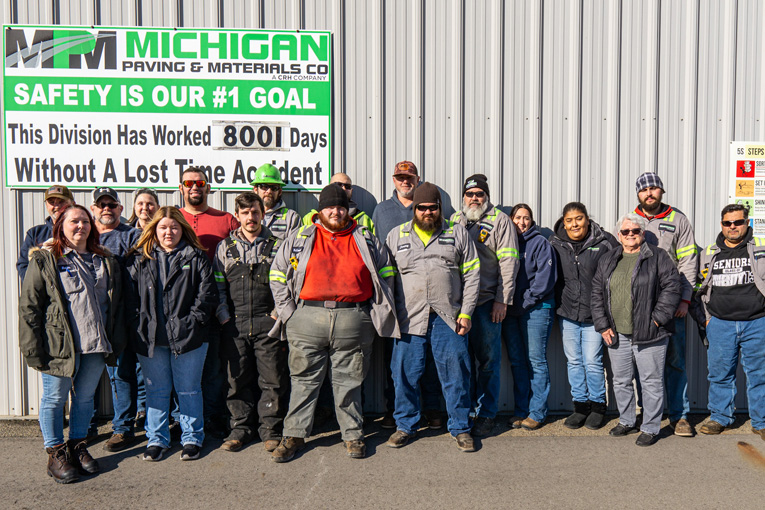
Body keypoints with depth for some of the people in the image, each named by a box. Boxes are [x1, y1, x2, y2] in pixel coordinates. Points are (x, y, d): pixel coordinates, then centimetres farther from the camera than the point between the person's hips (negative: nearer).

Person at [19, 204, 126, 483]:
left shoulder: (105, 261, 11)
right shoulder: (44, 260, -2)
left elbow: (116, 305, 14)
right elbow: (29, 306, -5)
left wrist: (115, 344, 8)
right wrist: (34, 349, -10)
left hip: (96, 345, 4)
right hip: (60, 345, -4)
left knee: (85, 397, 14)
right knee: (55, 398, 7)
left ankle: (78, 445, 30)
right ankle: (55, 453, 22)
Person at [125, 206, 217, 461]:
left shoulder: (196, 257, 3)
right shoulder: (139, 258, 8)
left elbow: (207, 293, -1)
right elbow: (130, 295, 4)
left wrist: (193, 320, -9)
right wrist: (139, 324, -5)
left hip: (187, 336, -2)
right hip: (150, 339, 2)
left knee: (188, 390, 7)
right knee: (156, 390, 12)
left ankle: (192, 438, 20)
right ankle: (157, 439, 24)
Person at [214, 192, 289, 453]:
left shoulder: (277, 245, 8)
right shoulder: (225, 247, 12)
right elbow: (218, 285, 11)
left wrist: (279, 312, -3)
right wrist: (223, 315, 1)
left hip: (268, 323, -1)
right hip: (235, 324, 2)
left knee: (272, 378, 0)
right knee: (237, 379, 6)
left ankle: (271, 429, 12)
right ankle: (241, 428, 20)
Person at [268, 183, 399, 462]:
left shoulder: (365, 240, 11)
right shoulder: (300, 238, 9)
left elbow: (386, 271, 19)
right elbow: (277, 275, 11)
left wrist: (376, 309, 10)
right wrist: (288, 311, 3)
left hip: (353, 322, 0)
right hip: (307, 319, 0)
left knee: (348, 381, 8)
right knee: (304, 379, 6)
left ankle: (353, 434, 21)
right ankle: (294, 435, 17)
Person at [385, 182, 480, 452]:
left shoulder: (458, 233, 9)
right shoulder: (396, 236, 11)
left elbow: (472, 274, 6)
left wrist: (466, 313, -1)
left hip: (448, 318, -1)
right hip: (409, 318, 1)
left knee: (455, 374, 3)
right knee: (405, 374, 5)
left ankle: (460, 428, 18)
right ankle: (405, 425, 23)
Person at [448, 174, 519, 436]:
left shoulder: (500, 221, 1)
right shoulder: (454, 220, 14)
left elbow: (508, 262, -4)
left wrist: (502, 300, -11)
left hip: (487, 301, -4)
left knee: (488, 359, 2)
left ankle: (486, 414, 13)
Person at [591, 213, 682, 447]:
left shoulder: (657, 257, -1)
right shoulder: (607, 261, 12)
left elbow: (672, 287, -6)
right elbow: (597, 294, 13)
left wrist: (657, 318, -12)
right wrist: (603, 325, 4)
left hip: (649, 334, -4)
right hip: (617, 335, 5)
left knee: (651, 382, 2)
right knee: (621, 381, 15)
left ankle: (650, 428, 15)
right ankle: (626, 421, 32)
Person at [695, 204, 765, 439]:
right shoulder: (709, 253, 11)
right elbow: (702, 289, 18)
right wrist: (707, 318, 12)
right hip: (720, 325, 2)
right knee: (720, 374, 8)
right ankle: (720, 418, 21)